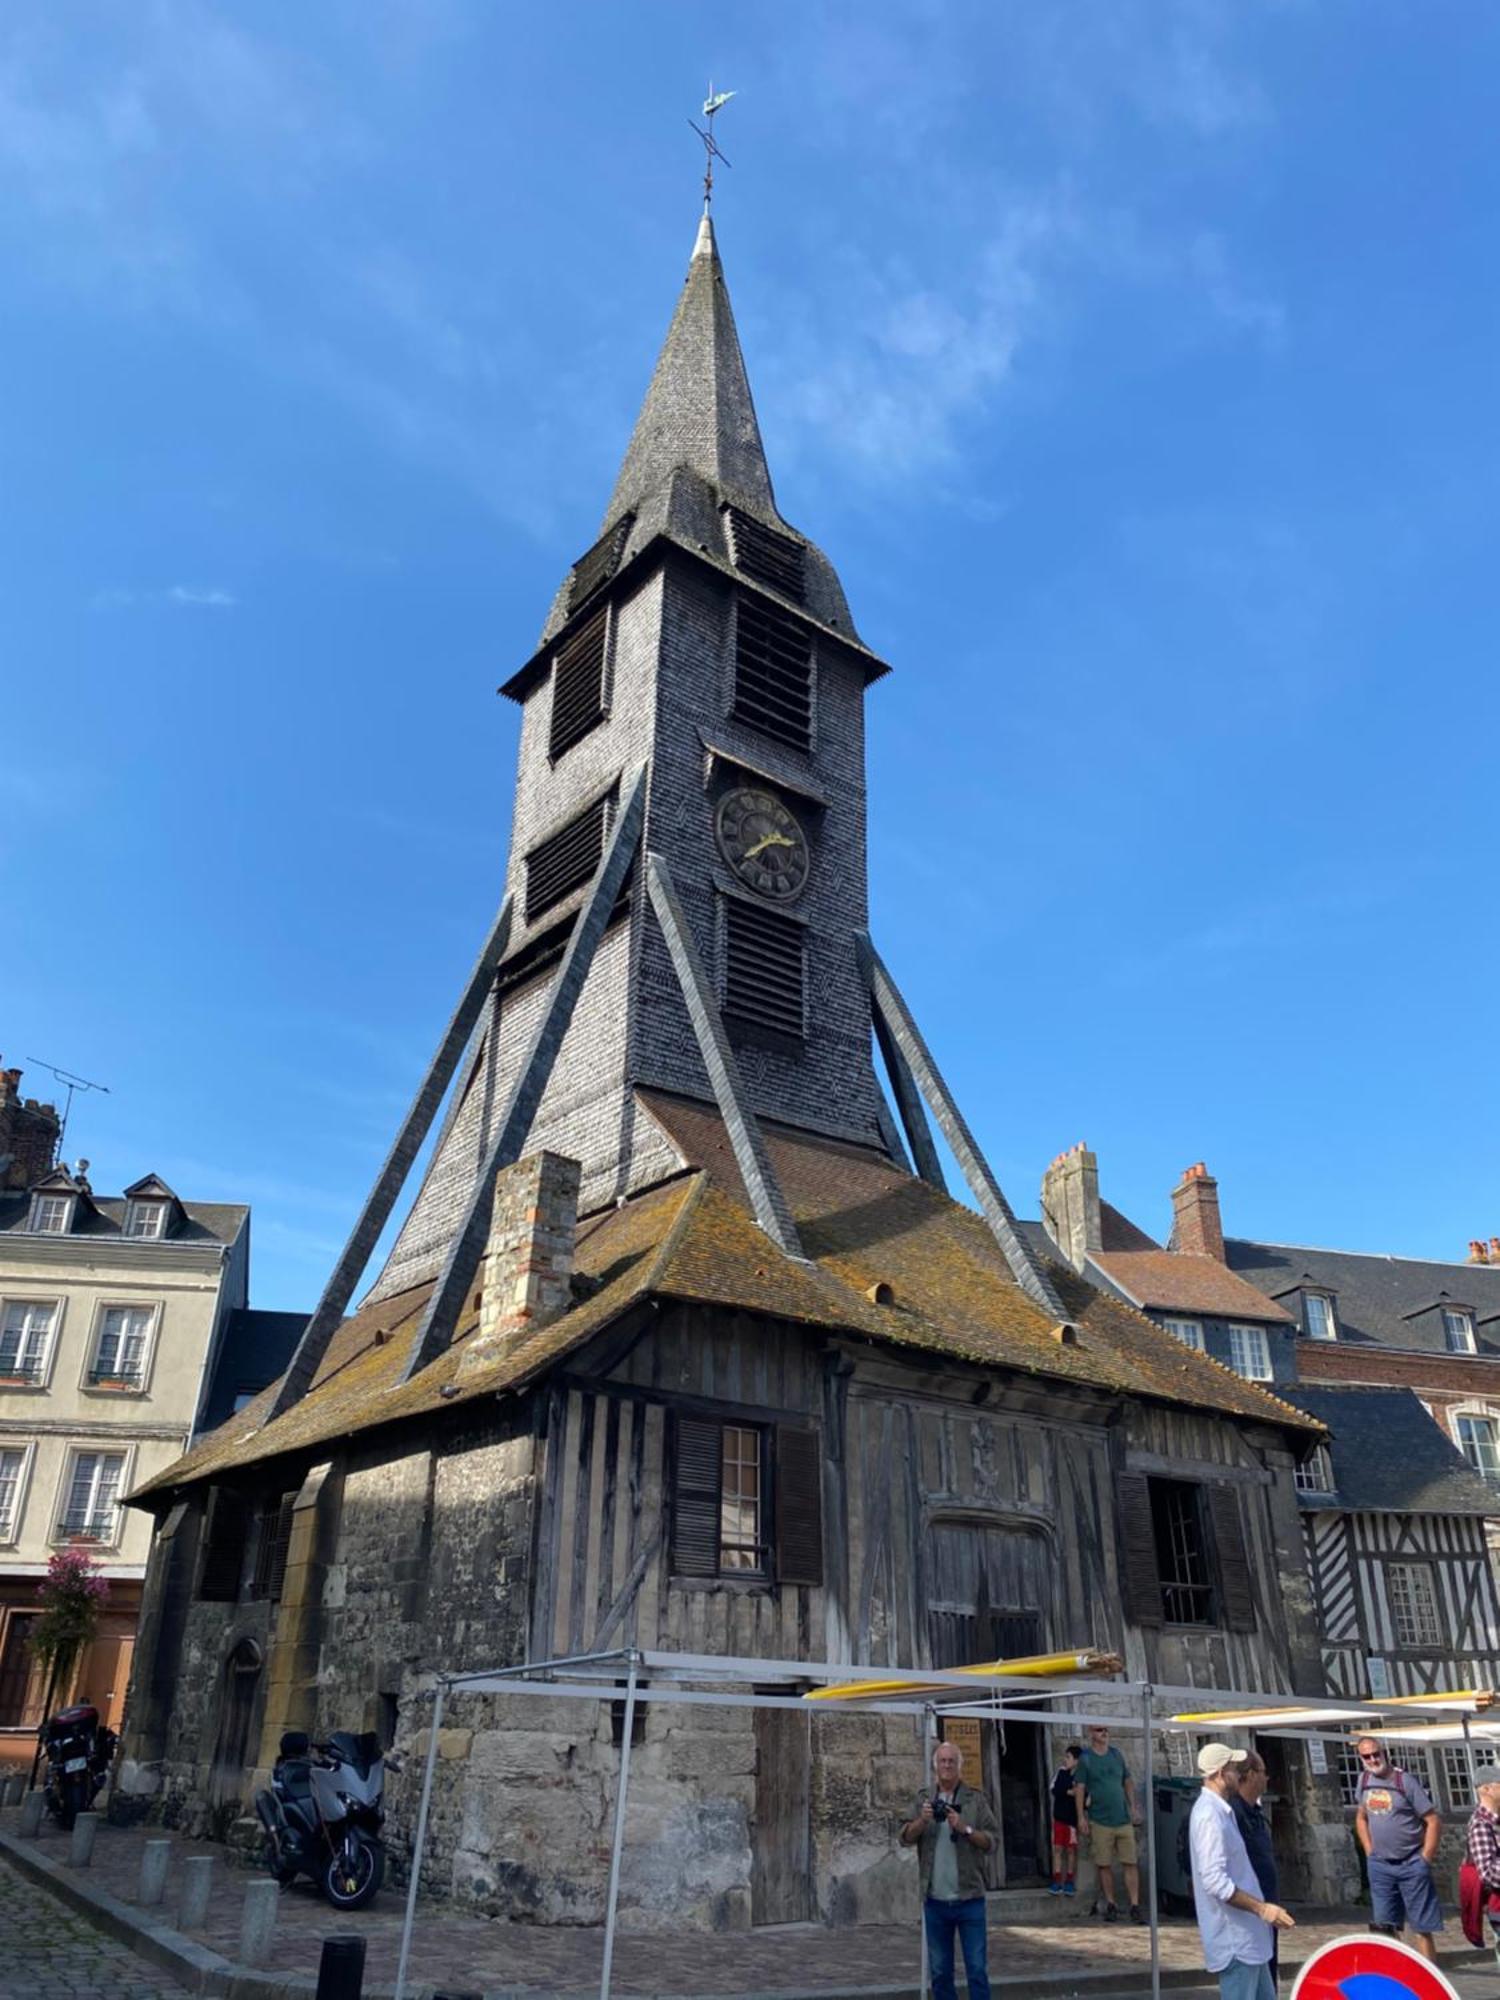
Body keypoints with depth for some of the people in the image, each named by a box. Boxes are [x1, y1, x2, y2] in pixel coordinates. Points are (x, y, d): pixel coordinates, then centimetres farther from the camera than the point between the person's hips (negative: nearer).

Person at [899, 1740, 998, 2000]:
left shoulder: (976, 1799, 0)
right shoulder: (924, 1800, 6)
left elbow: (991, 1841, -5)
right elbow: (906, 1839, -1)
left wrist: (964, 1828, -21)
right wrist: (922, 1820, -20)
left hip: (969, 1898, -2)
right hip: (935, 1901, 2)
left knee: (977, 1969, 1)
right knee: (940, 1971, 10)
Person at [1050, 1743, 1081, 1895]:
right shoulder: (1061, 1772, 0)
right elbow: (1055, 1790, -7)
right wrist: (1069, 1792, -19)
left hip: (1073, 1817, -2)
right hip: (1060, 1815, 2)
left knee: (1071, 1849, 6)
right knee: (1058, 1848, 3)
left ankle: (1069, 1881, 16)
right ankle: (1057, 1881, 9)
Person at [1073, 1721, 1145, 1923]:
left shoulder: (1116, 1755, 8)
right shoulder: (1085, 1759, -3)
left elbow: (1128, 1782, 15)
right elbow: (1080, 1789, -3)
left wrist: (1133, 1807, 7)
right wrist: (1081, 1817, -8)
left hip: (1123, 1819, 2)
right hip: (1099, 1821, -2)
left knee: (1130, 1863, -2)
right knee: (1104, 1866, 3)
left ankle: (1135, 1906, 2)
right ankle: (1111, 1905, 16)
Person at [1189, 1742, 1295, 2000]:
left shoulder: (1220, 1811, 13)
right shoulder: (1209, 1815, -21)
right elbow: (1215, 1880, -27)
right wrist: (1261, 1908, -24)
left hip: (1246, 1936, 10)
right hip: (1233, 1939, -10)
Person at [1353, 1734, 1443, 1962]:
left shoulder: (1405, 1780, -12)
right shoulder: (1364, 1780, 4)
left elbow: (1434, 1820, -11)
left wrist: (1425, 1859, -11)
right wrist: (1370, 1852, 9)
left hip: (1411, 1865, -5)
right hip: (1380, 1866, 5)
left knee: (1420, 1927, 0)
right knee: (1384, 1926, 8)